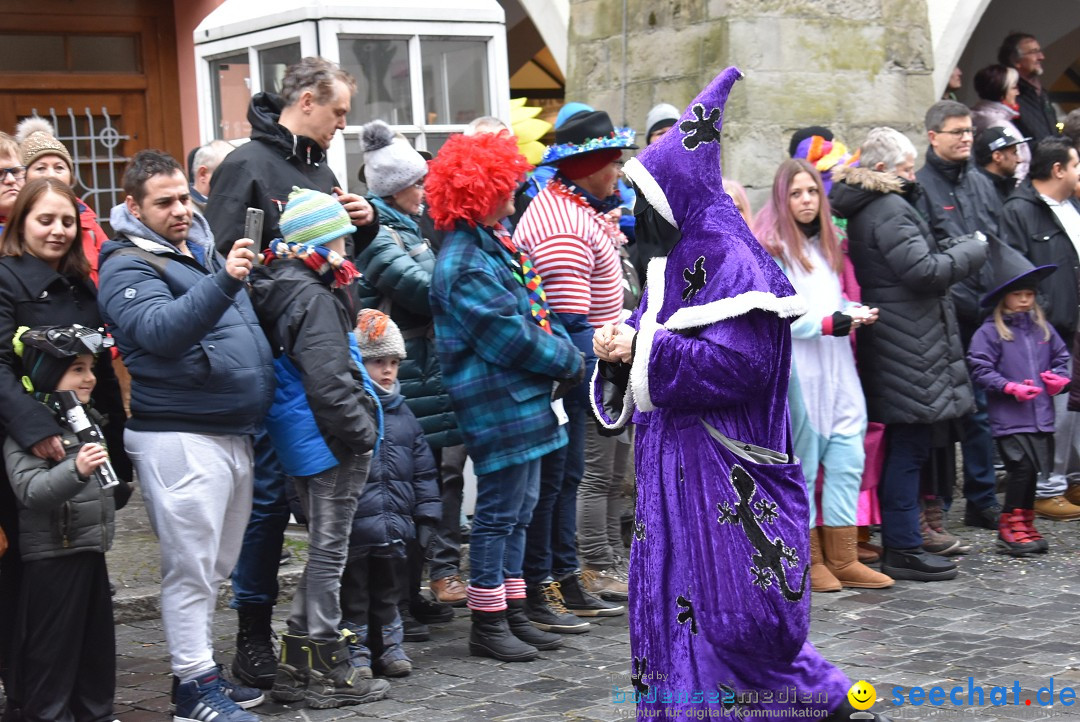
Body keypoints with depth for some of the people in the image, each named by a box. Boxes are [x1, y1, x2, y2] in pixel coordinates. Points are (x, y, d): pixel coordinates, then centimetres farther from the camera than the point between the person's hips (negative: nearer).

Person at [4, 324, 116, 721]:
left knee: (97, 639, 14)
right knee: (54, 644, -2)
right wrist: (75, 470, -37)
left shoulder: (87, 421, 14)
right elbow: (29, 490, -26)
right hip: (51, 555, -9)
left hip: (90, 550, 9)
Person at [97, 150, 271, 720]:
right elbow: (159, 331, -28)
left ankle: (201, 669, 25)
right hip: (180, 435, -8)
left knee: (216, 566, 15)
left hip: (233, 431, 8)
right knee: (191, 566, -4)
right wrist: (223, 282, -38)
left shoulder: (202, 250, 16)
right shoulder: (128, 267, -9)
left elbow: (241, 325, 33)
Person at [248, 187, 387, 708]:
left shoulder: (275, 288, 11)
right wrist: (362, 432, -15)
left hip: (300, 442, 10)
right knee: (329, 553, -2)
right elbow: (327, 380, -24)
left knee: (324, 552, 18)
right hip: (330, 444, -10)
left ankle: (296, 666, 21)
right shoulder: (314, 299, -18)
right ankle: (327, 674, 6)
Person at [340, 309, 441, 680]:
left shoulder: (402, 412, 10)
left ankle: (388, 645, 30)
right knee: (353, 595, 5)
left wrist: (427, 517, 9)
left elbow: (423, 469, 15)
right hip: (353, 531, -6)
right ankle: (355, 652, 15)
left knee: (389, 592, 18)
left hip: (395, 530, 6)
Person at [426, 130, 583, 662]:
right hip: (498, 404, -10)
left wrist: (564, 349, 3)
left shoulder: (495, 240, 12)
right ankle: (487, 624, 7)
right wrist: (568, 360, -9)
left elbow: (534, 308, 19)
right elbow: (510, 338, -21)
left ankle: (513, 613, 25)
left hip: (524, 399, 10)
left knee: (519, 508, 16)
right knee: (499, 512, -3)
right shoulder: (464, 265, -20)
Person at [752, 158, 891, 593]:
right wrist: (826, 324, -16)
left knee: (848, 458, 2)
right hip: (796, 366, -7)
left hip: (837, 365, 7)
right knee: (802, 462, 0)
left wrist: (856, 312, 7)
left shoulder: (825, 243, 19)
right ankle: (809, 561, 9)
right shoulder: (771, 247, -6)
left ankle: (842, 559, 8)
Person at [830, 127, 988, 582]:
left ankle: (898, 542, 22)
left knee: (900, 446, 15)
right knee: (910, 445, -6)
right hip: (909, 348, -10)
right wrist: (974, 250, -7)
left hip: (884, 342, 10)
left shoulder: (858, 210, 16)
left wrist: (955, 248, 13)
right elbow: (924, 272, -19)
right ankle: (903, 549, -4)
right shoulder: (889, 210, -15)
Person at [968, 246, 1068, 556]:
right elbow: (979, 369, -10)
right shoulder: (990, 331, -6)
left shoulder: (1042, 328, 12)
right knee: (1022, 468, -11)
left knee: (1033, 471, 11)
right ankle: (1010, 527, 2)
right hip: (1009, 418, -6)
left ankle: (1025, 525, 25)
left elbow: (1061, 357, 22)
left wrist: (1059, 377, 1)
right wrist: (1011, 387, -16)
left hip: (1041, 416, 6)